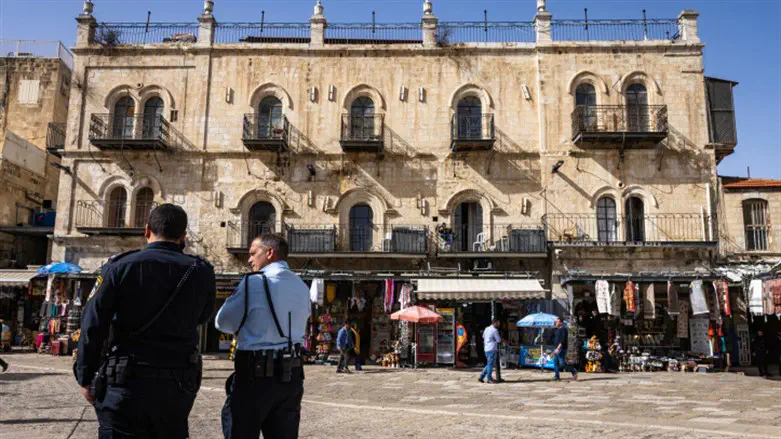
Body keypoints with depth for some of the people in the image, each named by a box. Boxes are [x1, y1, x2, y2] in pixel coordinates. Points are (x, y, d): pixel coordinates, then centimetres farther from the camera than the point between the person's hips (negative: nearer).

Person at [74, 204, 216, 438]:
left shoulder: (119, 267, -6)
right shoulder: (202, 272, -2)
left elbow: (93, 326, -6)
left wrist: (86, 378, 5)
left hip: (126, 381, -2)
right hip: (178, 383, 2)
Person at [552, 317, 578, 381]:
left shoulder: (563, 329, -12)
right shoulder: (558, 330, 17)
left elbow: (563, 340, -21)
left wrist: (558, 348, -27)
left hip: (561, 349, -9)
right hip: (556, 349, 9)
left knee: (562, 363, -8)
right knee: (555, 362, 3)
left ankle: (574, 371, 8)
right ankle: (556, 376, 3)